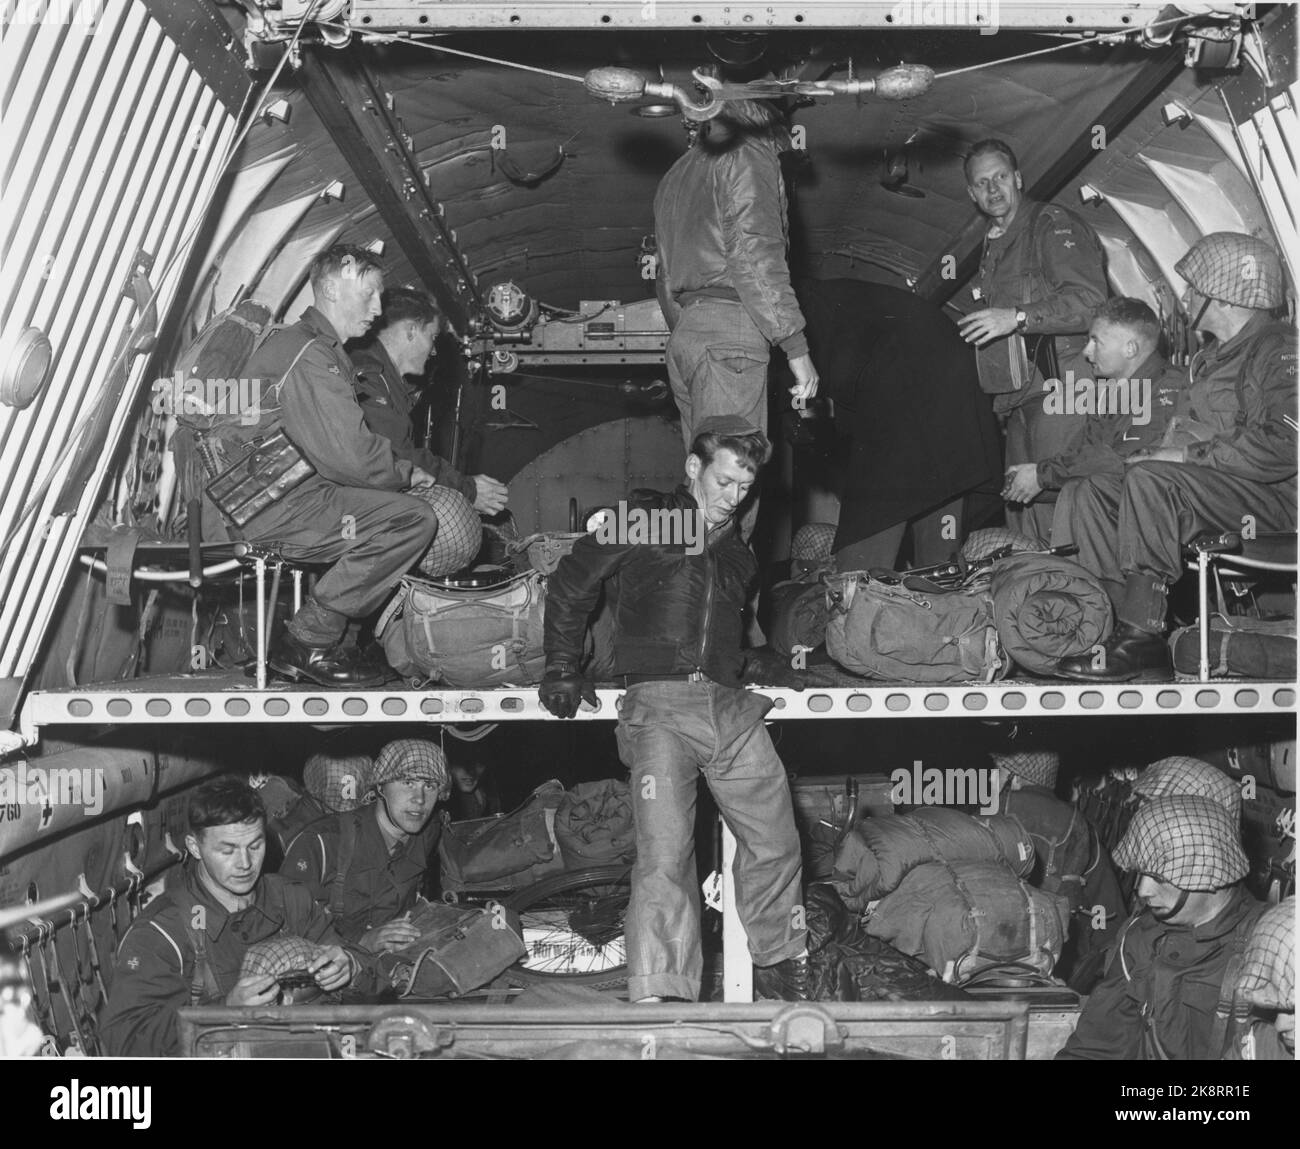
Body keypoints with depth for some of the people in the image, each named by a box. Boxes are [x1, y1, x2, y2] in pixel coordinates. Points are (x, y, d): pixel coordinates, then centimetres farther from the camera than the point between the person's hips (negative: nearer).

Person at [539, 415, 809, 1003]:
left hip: (732, 705, 6)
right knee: (664, 856, -16)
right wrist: (562, 672, 10)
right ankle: (656, 996, -14)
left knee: (776, 845, 7)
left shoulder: (737, 548, 23)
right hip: (659, 702, -5)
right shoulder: (642, 521, 8)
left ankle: (781, 969, 27)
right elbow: (568, 588, 12)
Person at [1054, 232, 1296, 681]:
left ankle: (1141, 634, -30)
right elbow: (1186, 432, 27)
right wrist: (1164, 451, 3)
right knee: (1096, 492, -6)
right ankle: (1118, 622, -16)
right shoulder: (1210, 357, 22)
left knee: (1152, 480, -32)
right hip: (1212, 489, 9)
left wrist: (1190, 455, -19)